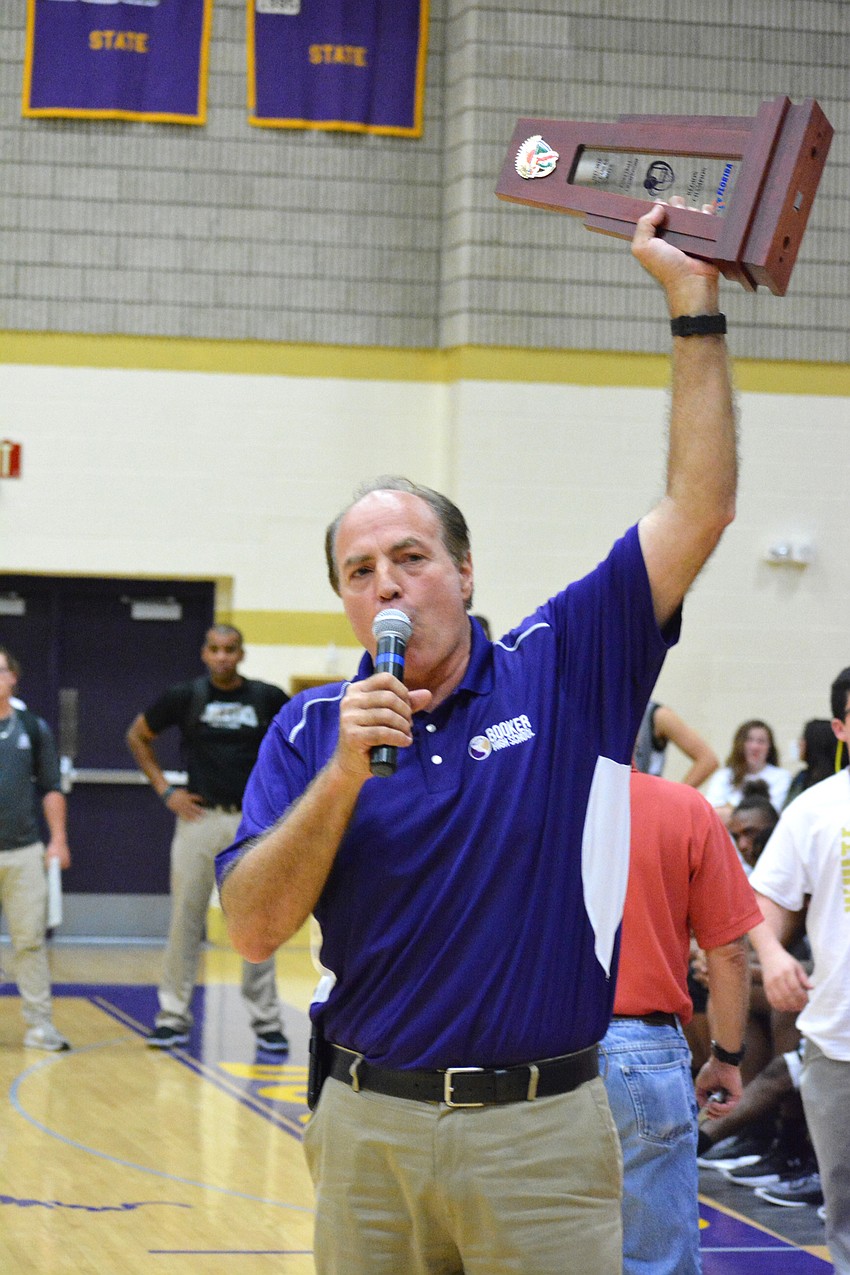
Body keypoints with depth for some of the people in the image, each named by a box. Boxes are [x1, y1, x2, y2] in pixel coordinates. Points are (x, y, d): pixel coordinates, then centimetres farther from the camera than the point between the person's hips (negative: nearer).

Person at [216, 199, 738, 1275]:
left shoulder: (560, 669, 2)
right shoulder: (311, 731, 5)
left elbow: (699, 508, -3)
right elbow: (253, 930, -5)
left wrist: (694, 301, -5)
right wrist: (344, 774, -16)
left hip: (541, 1136, -1)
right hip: (367, 1133, 1)